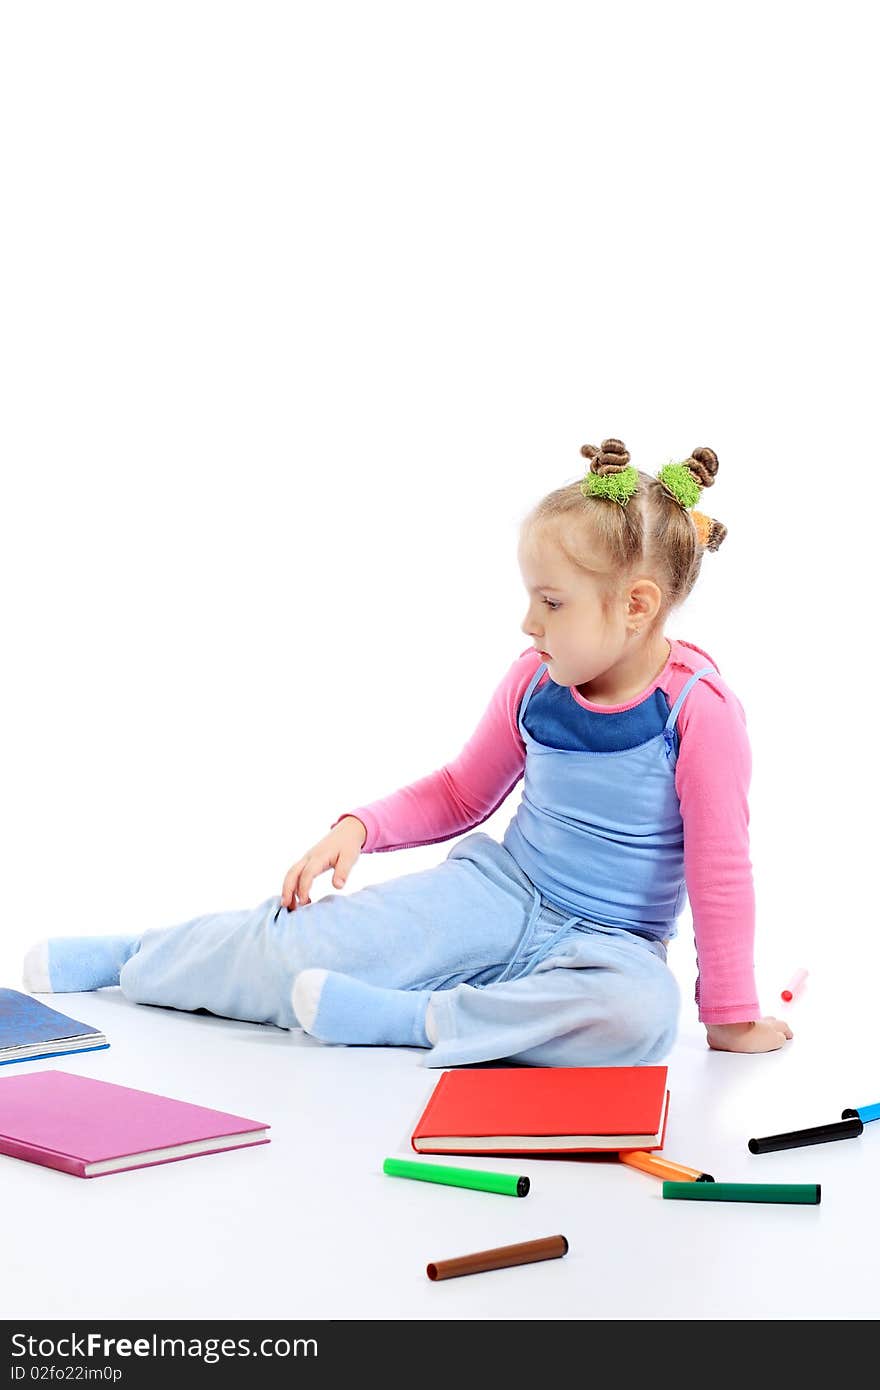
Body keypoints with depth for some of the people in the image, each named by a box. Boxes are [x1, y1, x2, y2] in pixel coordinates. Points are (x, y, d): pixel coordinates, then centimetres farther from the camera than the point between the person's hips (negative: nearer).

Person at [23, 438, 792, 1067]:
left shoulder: (699, 708, -18)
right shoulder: (534, 681, -3)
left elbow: (721, 866, -14)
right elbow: (460, 794, 12)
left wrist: (731, 1014, -9)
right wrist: (359, 828, -3)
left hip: (610, 944, -3)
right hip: (498, 890, 3)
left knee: (642, 1017, -39)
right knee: (303, 941, -15)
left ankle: (387, 1016, -31)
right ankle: (126, 957, 12)